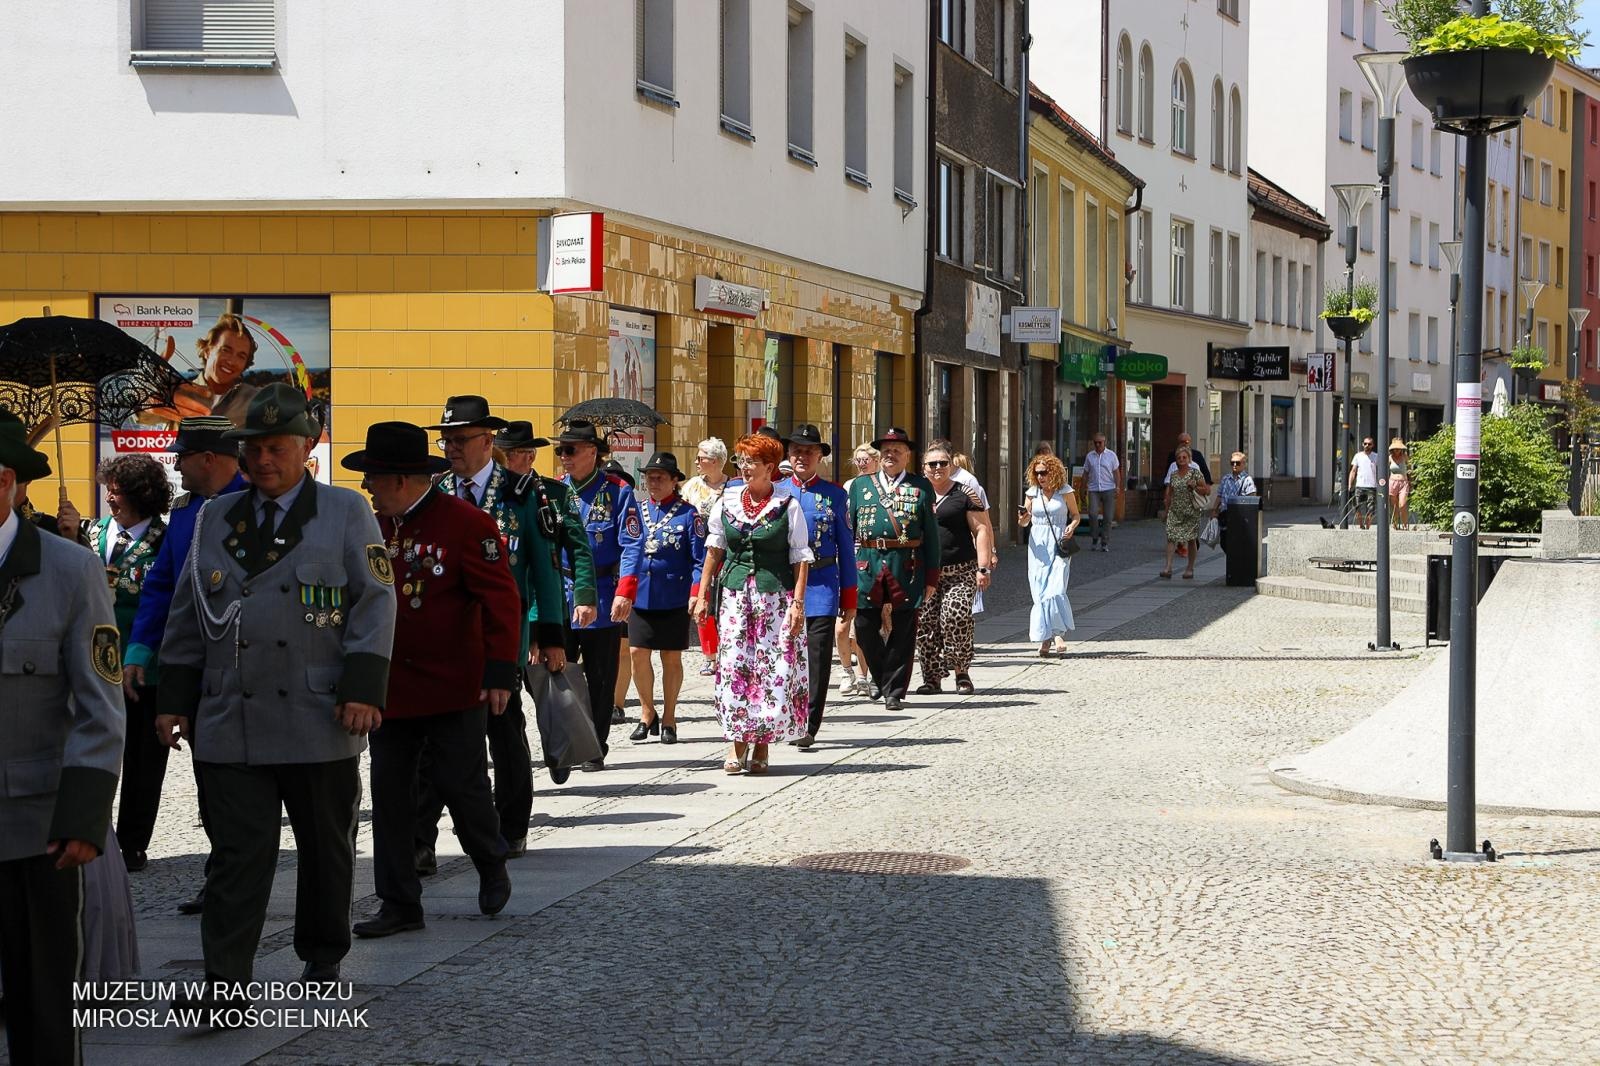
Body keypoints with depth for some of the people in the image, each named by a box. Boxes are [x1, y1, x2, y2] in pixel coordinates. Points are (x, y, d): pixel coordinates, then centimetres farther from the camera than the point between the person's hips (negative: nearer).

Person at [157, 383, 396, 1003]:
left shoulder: (346, 512, 4)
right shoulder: (216, 518, 13)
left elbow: (374, 603, -2)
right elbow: (187, 614, 15)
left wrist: (363, 687, -13)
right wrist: (174, 697, 8)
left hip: (320, 720, -1)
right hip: (229, 723, 2)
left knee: (327, 848, 11)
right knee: (237, 852, -5)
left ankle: (323, 956, 28)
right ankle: (225, 981, -7)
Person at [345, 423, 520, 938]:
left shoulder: (467, 523, -11)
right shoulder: (375, 527, 8)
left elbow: (502, 600, -12)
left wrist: (500, 671, -17)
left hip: (455, 686, -6)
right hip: (390, 687, 6)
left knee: (461, 783, 0)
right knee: (390, 790, 3)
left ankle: (492, 865, 29)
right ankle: (399, 903, 9)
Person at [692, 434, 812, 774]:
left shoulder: (788, 507, -2)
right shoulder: (726, 502, 7)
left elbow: (801, 559, -2)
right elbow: (714, 550, 14)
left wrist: (797, 602, -10)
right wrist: (702, 595, 10)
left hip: (776, 595, -3)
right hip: (734, 593, 3)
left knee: (774, 667, -3)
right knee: (733, 666, -4)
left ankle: (762, 744, 7)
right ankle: (738, 743, 2)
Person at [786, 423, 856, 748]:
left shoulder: (835, 495, 6)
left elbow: (846, 548, 8)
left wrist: (849, 597, 5)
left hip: (821, 585, -2)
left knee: (817, 659, -7)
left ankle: (808, 727, -5)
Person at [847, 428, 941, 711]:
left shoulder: (921, 487, 8)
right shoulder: (860, 485, 13)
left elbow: (931, 534, 6)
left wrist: (931, 577, 1)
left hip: (907, 570, -2)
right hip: (867, 568, 2)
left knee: (902, 635, 0)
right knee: (865, 630, 2)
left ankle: (894, 692, 9)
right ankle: (880, 679, 24)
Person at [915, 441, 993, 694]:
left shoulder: (964, 494, 5)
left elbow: (981, 530, 1)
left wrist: (983, 568, -8)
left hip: (960, 571, -3)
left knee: (956, 617, -17)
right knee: (925, 623, -4)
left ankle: (962, 672, -2)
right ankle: (931, 676, 6)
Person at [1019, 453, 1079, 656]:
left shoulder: (1065, 491, 1)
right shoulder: (1032, 493, 7)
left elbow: (1076, 515, 9)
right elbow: (1025, 522, 12)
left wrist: (1072, 526, -12)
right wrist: (1022, 518, -12)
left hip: (1059, 545, -3)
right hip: (1038, 546, 3)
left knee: (1055, 590, -15)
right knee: (1039, 592, -1)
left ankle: (1058, 633, -4)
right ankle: (1045, 638, 4)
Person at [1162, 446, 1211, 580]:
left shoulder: (1195, 473, -2)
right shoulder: (1173, 475, 10)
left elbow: (1207, 491, -2)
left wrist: (1194, 487, -16)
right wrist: (1166, 510, 14)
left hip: (1191, 512, -3)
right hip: (1175, 512, 3)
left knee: (1191, 539, 5)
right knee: (1171, 537, -10)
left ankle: (1190, 568, 16)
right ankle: (1168, 567, -15)